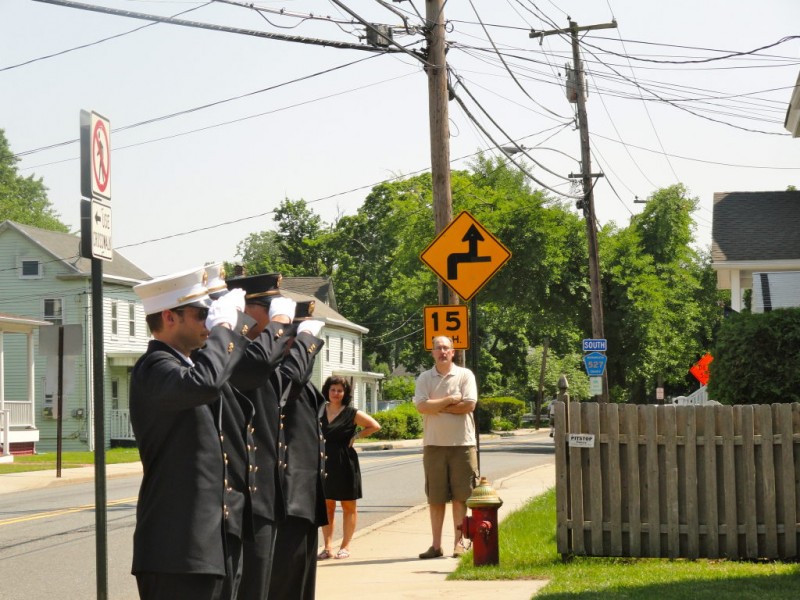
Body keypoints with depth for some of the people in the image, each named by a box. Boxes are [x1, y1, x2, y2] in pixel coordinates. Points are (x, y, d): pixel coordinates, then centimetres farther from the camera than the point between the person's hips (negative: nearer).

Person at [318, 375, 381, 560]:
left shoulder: (352, 413, -3)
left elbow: (375, 426, -2)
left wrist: (356, 436, -6)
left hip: (345, 463, -3)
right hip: (325, 461, 3)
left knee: (348, 505, 5)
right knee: (326, 505, 4)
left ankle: (345, 546, 11)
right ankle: (327, 547, 8)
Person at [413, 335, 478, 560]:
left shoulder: (465, 375, 3)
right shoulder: (424, 378, 7)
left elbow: (469, 405, -10)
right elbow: (422, 406, -8)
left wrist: (437, 406, -7)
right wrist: (450, 400, -8)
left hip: (462, 443, -1)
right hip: (434, 444, 1)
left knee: (460, 496, 1)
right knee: (435, 497, 3)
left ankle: (459, 542, 7)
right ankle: (436, 545, 7)